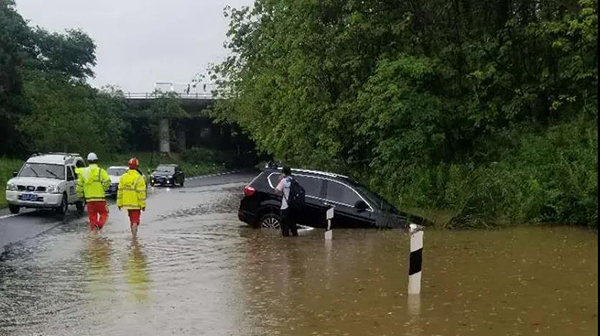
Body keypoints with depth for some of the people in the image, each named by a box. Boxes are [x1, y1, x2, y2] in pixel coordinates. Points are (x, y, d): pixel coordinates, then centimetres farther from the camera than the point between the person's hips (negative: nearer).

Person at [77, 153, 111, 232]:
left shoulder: (83, 172, 6)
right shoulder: (101, 171, -4)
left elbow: (79, 185, 4)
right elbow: (107, 181, -16)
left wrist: (80, 195, 15)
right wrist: (103, 189, 0)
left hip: (89, 198, 3)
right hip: (100, 198, -3)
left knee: (92, 216, 11)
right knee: (104, 213, 8)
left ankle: (93, 230, 7)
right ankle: (99, 225, -16)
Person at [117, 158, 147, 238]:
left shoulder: (123, 177, 2)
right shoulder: (139, 178, -14)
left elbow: (120, 191, 4)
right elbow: (141, 193, -15)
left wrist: (119, 203, 9)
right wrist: (143, 204, -9)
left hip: (127, 203, 5)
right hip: (136, 204, -5)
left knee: (131, 219, 19)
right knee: (135, 220, -1)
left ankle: (134, 234, 28)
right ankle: (134, 235, -10)